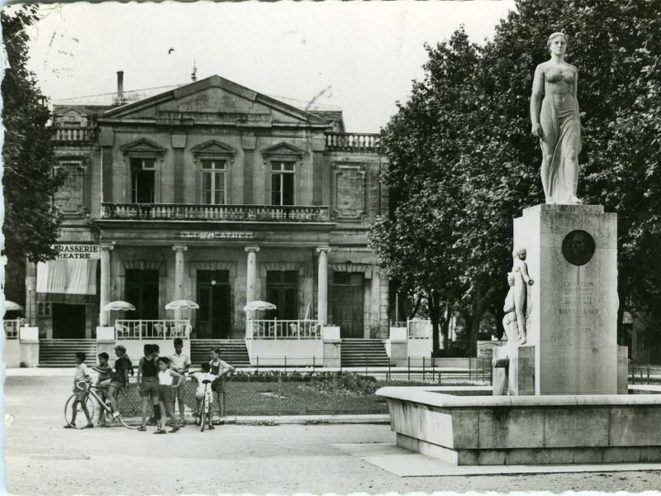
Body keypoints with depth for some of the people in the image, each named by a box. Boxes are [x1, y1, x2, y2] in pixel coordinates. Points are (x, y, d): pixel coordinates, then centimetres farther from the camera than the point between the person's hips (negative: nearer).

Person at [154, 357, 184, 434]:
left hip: (168, 389, -6)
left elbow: (181, 376, -4)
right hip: (161, 390, 6)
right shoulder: (160, 372, 13)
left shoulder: (169, 371, -4)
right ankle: (162, 428, -4)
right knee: (163, 411, 1)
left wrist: (177, 385, -7)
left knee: (169, 411, -4)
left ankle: (176, 425, 13)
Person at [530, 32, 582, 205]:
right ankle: (550, 198, 3)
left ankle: (572, 196, -29)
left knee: (571, 154, -17)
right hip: (548, 113, -2)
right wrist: (534, 123, -11)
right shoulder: (542, 68, 6)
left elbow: (573, 98, 18)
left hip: (569, 114, 2)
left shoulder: (572, 70, 17)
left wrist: (577, 125, 12)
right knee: (549, 157, -4)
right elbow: (535, 96, 0)